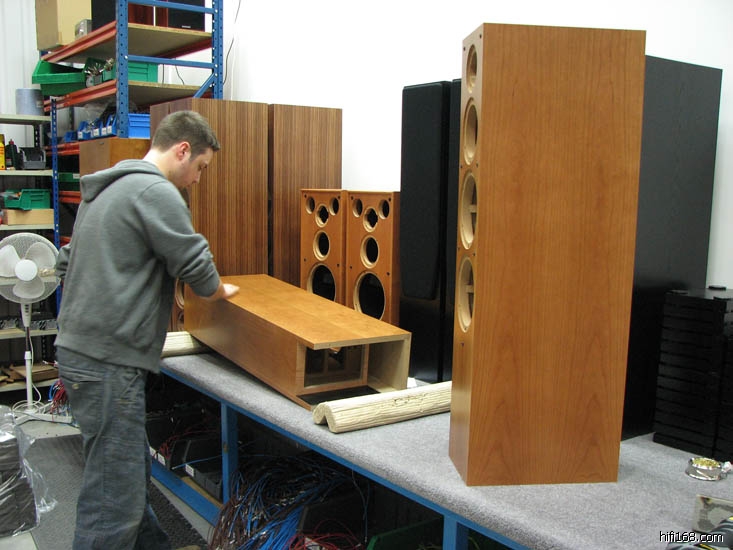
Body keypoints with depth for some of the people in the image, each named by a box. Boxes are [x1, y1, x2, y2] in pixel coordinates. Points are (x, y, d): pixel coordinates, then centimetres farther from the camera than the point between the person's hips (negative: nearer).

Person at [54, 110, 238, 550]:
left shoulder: (103, 190, 18)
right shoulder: (157, 192, -13)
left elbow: (67, 265, 26)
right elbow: (197, 269, -12)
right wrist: (221, 292, 8)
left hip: (79, 347, 10)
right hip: (108, 364, -10)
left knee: (133, 474, 22)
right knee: (115, 500, -3)